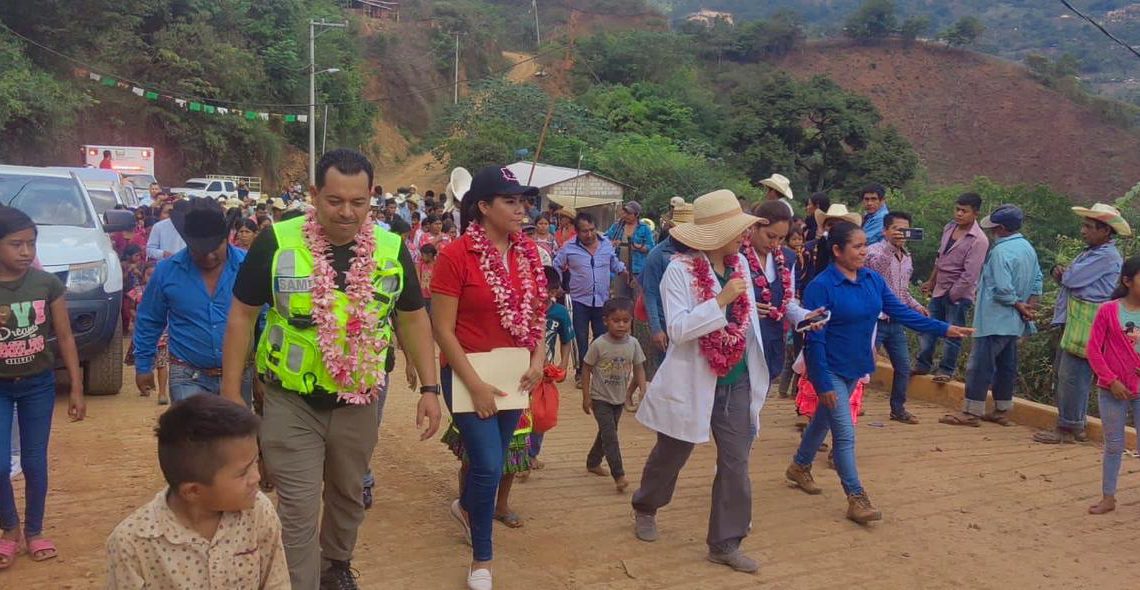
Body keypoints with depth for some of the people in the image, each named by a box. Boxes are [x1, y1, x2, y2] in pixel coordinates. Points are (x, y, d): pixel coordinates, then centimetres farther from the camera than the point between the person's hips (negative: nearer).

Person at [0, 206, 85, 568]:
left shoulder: (47, 284, -7)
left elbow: (65, 338, -1)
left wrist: (76, 388, -2)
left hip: (38, 385, 1)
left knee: (34, 462, 8)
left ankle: (34, 532, 26)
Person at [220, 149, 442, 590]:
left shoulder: (392, 249, -6)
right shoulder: (276, 242, -13)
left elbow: (413, 319, 4)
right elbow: (242, 315, -5)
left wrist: (429, 388, 0)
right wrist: (231, 392, -5)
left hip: (358, 401, 3)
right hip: (290, 402, -3)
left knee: (349, 496, 22)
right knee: (298, 512, 1)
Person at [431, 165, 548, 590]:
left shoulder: (528, 253, 2)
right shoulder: (455, 256, -16)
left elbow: (538, 312, 12)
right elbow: (442, 329, -15)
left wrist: (538, 360, -3)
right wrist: (475, 384, -16)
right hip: (469, 375, -6)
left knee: (493, 459, 18)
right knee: (489, 466, -8)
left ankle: (465, 506, 52)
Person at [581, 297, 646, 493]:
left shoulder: (633, 344, -7)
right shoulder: (599, 344, -17)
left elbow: (639, 368, 1)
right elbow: (586, 369, -9)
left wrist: (643, 390, -15)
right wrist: (586, 397, -9)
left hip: (620, 399, 5)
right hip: (600, 398, -5)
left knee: (607, 433, 18)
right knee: (610, 435, -12)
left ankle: (593, 463, 37)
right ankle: (619, 474, -11)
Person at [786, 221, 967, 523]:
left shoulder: (873, 279, -1)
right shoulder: (821, 286, -22)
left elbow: (900, 312, 4)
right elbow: (815, 338, -21)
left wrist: (944, 329, -1)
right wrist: (823, 383, -22)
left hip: (855, 367, 7)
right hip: (831, 370, -7)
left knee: (824, 419, 22)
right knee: (845, 434, -5)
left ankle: (799, 467, 42)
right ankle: (857, 499, 5)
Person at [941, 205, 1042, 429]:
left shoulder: (1001, 251, -20)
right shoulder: (1028, 247, 10)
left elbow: (1002, 289, -25)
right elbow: (1037, 280, 13)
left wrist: (1019, 306, -11)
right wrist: (1030, 305, 3)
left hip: (995, 320, -10)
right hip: (1014, 322, 10)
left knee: (980, 364, -4)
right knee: (1006, 365, 15)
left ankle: (972, 412, 0)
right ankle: (1002, 410, 22)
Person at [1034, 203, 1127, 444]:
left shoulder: (1107, 256, -14)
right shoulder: (1092, 252, 18)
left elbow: (1072, 278, -19)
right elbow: (1069, 278, 19)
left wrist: (1062, 273, 4)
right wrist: (1060, 272, -4)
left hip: (1087, 323, -10)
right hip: (1074, 320, 10)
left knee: (1072, 375, -6)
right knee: (1063, 372, 15)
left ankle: (1067, 429, 2)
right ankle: (1076, 425, 25)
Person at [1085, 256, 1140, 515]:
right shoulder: (1108, 311, -6)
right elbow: (1093, 350, -6)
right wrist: (1111, 380, -12)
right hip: (1112, 390, -1)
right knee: (1113, 446, 11)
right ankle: (1108, 498, 22)